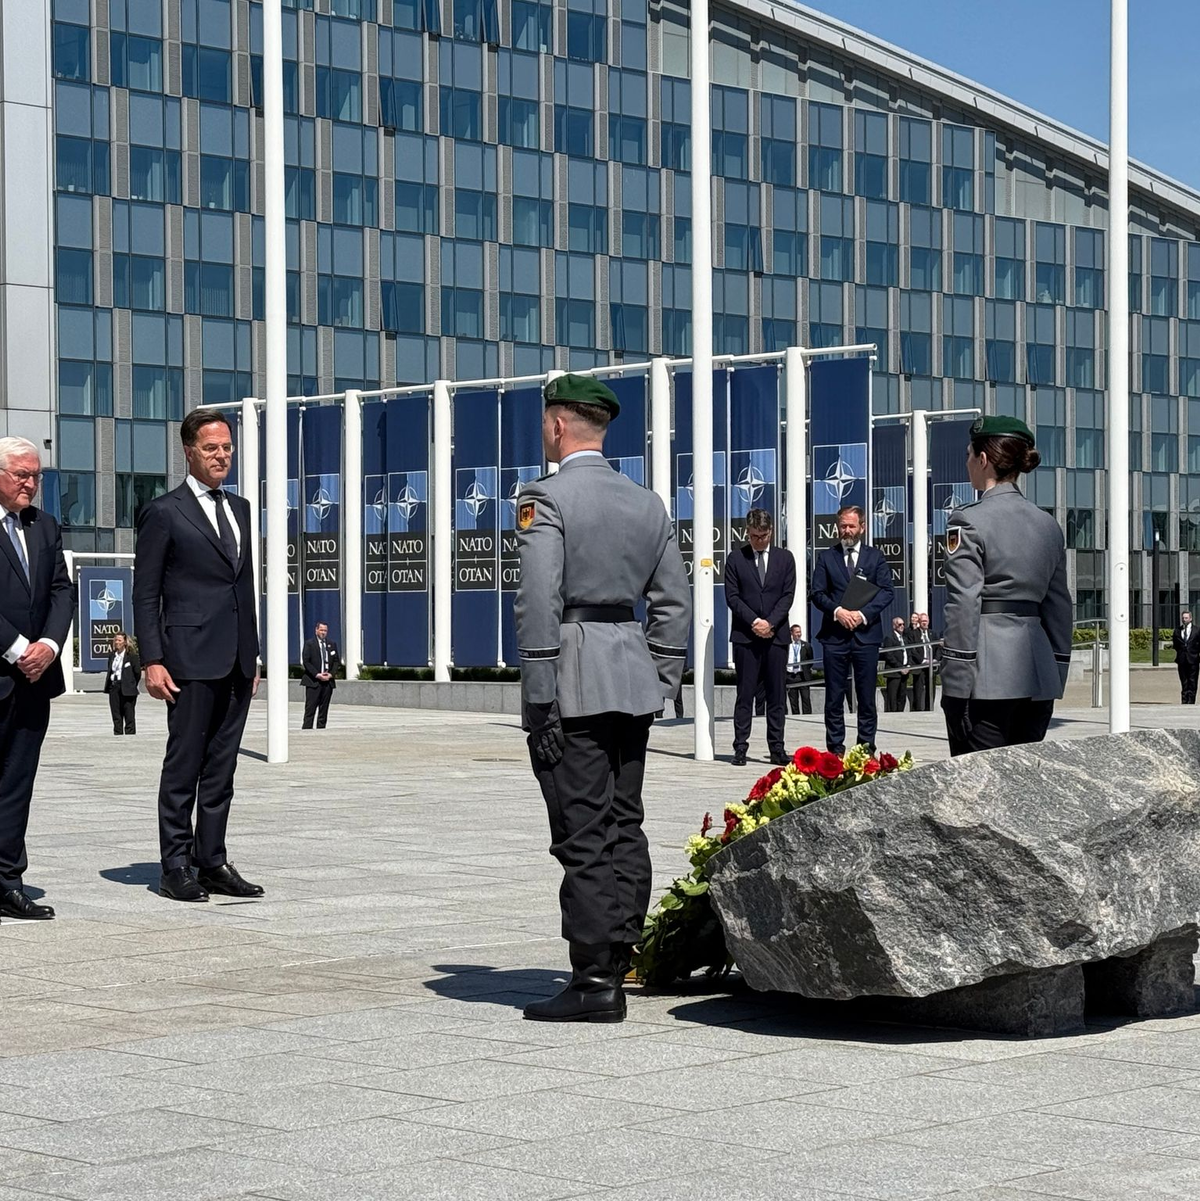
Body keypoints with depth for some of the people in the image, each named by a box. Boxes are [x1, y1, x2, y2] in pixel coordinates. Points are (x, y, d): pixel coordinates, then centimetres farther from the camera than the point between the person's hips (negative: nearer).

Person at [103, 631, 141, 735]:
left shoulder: (131, 655, -7)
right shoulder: (112, 655, 10)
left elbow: (137, 672, -4)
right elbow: (109, 671, 18)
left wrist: (132, 685, 3)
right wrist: (108, 685, 10)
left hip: (126, 689, -5)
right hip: (114, 687, 6)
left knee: (129, 716, -1)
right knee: (116, 716, 8)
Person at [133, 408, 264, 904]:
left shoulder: (239, 509, 17)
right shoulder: (163, 512, -3)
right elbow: (145, 593, -5)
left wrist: (253, 656, 17)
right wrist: (152, 661, -12)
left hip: (237, 663, 6)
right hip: (192, 659, -6)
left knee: (221, 768, 9)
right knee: (183, 765, -2)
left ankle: (212, 862, 14)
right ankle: (176, 867, 2)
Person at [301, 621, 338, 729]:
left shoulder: (332, 645, 14)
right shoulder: (309, 644, 0)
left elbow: (336, 661, 14)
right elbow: (305, 662, -6)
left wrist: (330, 674, -4)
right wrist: (317, 675, -14)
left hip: (328, 681, 5)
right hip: (313, 681, -4)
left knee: (324, 709, 6)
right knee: (310, 709, -7)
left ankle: (321, 730, 9)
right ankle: (306, 729, -9)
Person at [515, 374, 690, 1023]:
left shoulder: (546, 498, -9)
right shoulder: (648, 504, 13)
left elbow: (539, 605, -16)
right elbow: (674, 604, 13)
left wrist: (539, 702, -14)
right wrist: (658, 686, 16)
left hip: (572, 680, -7)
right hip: (631, 680, 7)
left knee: (585, 836, -6)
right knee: (624, 829, 10)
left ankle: (593, 982, -5)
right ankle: (615, 972, 15)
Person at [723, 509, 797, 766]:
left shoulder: (785, 558, 10)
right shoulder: (736, 559, 6)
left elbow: (788, 595, 4)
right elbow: (732, 596, 0)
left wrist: (770, 622, -9)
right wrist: (754, 621, -12)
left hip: (776, 635, 2)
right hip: (745, 636, -1)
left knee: (776, 694, 3)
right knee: (745, 694, -2)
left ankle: (777, 748, 6)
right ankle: (740, 747, 0)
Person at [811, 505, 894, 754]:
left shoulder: (875, 557, 10)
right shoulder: (826, 557, 11)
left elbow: (886, 591, 1)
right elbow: (817, 593, 4)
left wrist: (863, 614, -13)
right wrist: (837, 611, -14)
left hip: (866, 633, 0)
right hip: (834, 634, 0)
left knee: (867, 696, 1)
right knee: (834, 696, 1)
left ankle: (866, 748, 6)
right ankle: (835, 749, 5)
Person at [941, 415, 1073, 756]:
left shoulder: (968, 521, -8)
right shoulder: (1048, 524, 13)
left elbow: (963, 608, -13)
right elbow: (1059, 607, 15)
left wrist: (955, 690, -12)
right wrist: (1055, 682, 19)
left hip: (987, 677, -7)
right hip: (1039, 676, 7)